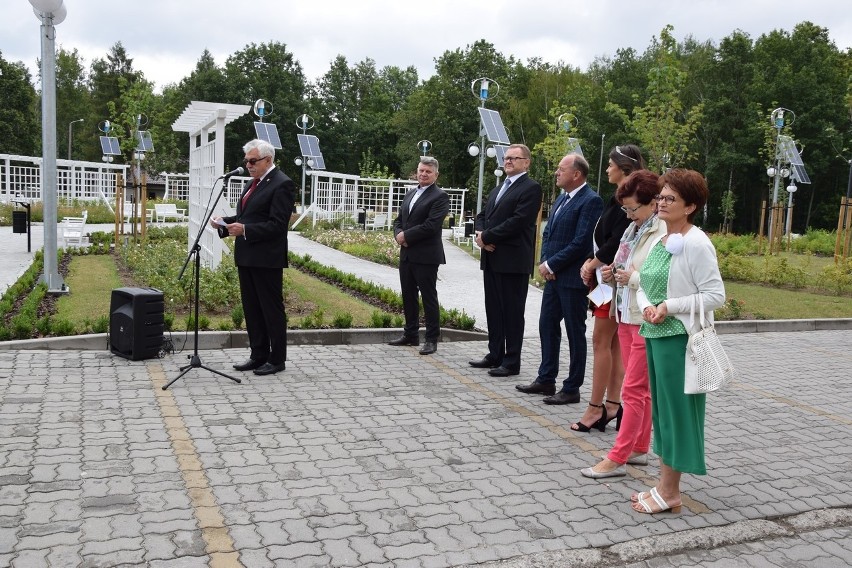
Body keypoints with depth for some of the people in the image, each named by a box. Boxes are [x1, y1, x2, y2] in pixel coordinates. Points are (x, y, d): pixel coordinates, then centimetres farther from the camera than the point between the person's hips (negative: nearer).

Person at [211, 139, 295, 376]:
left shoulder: (281, 185, -12)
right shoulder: (253, 183, 16)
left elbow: (277, 225, -19)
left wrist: (245, 230, -25)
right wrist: (226, 222, 4)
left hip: (267, 259, -9)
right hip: (246, 257, 9)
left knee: (272, 309, 0)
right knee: (251, 309, 14)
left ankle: (277, 359, 10)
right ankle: (258, 355, 24)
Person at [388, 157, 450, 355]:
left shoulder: (440, 197, -8)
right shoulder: (410, 194, 17)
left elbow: (431, 225, -19)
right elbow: (399, 220, 17)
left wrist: (406, 235, -13)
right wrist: (399, 234, -5)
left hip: (426, 256, -8)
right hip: (406, 254, 8)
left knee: (429, 298, 0)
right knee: (408, 296, 14)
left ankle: (431, 339, 7)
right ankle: (410, 334, 26)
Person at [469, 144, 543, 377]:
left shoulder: (531, 188, -8)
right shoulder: (498, 188, 21)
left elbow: (518, 221, -18)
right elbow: (483, 215, 19)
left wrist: (487, 236, -13)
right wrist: (480, 233, -3)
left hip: (513, 260, -8)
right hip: (492, 258, 9)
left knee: (512, 312, -1)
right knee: (493, 310, 14)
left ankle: (512, 362, 7)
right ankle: (495, 355, 24)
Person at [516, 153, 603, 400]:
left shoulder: (591, 201, -13)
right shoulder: (561, 198, 14)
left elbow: (581, 242, -20)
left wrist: (551, 265, -14)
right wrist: (545, 262, 0)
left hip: (573, 278, -9)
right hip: (554, 276, 9)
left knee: (575, 333, 2)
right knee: (547, 326, 14)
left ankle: (572, 388, 12)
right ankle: (546, 380, 27)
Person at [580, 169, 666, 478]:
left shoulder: (665, 234, -16)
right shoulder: (633, 229, 11)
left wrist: (632, 278, -19)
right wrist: (612, 274, 1)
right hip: (626, 315, 9)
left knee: (633, 389, -2)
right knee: (640, 389, 16)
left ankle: (617, 458, 4)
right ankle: (639, 449, 26)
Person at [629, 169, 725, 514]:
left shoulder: (696, 244, -13)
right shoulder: (659, 241, 12)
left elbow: (715, 296, -15)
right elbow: (643, 285, 16)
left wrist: (668, 307, -18)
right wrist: (646, 306, -5)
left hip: (679, 338, -8)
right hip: (654, 334, 8)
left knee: (675, 409, 1)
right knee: (660, 408, 14)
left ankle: (669, 493, 13)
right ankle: (665, 485, 26)